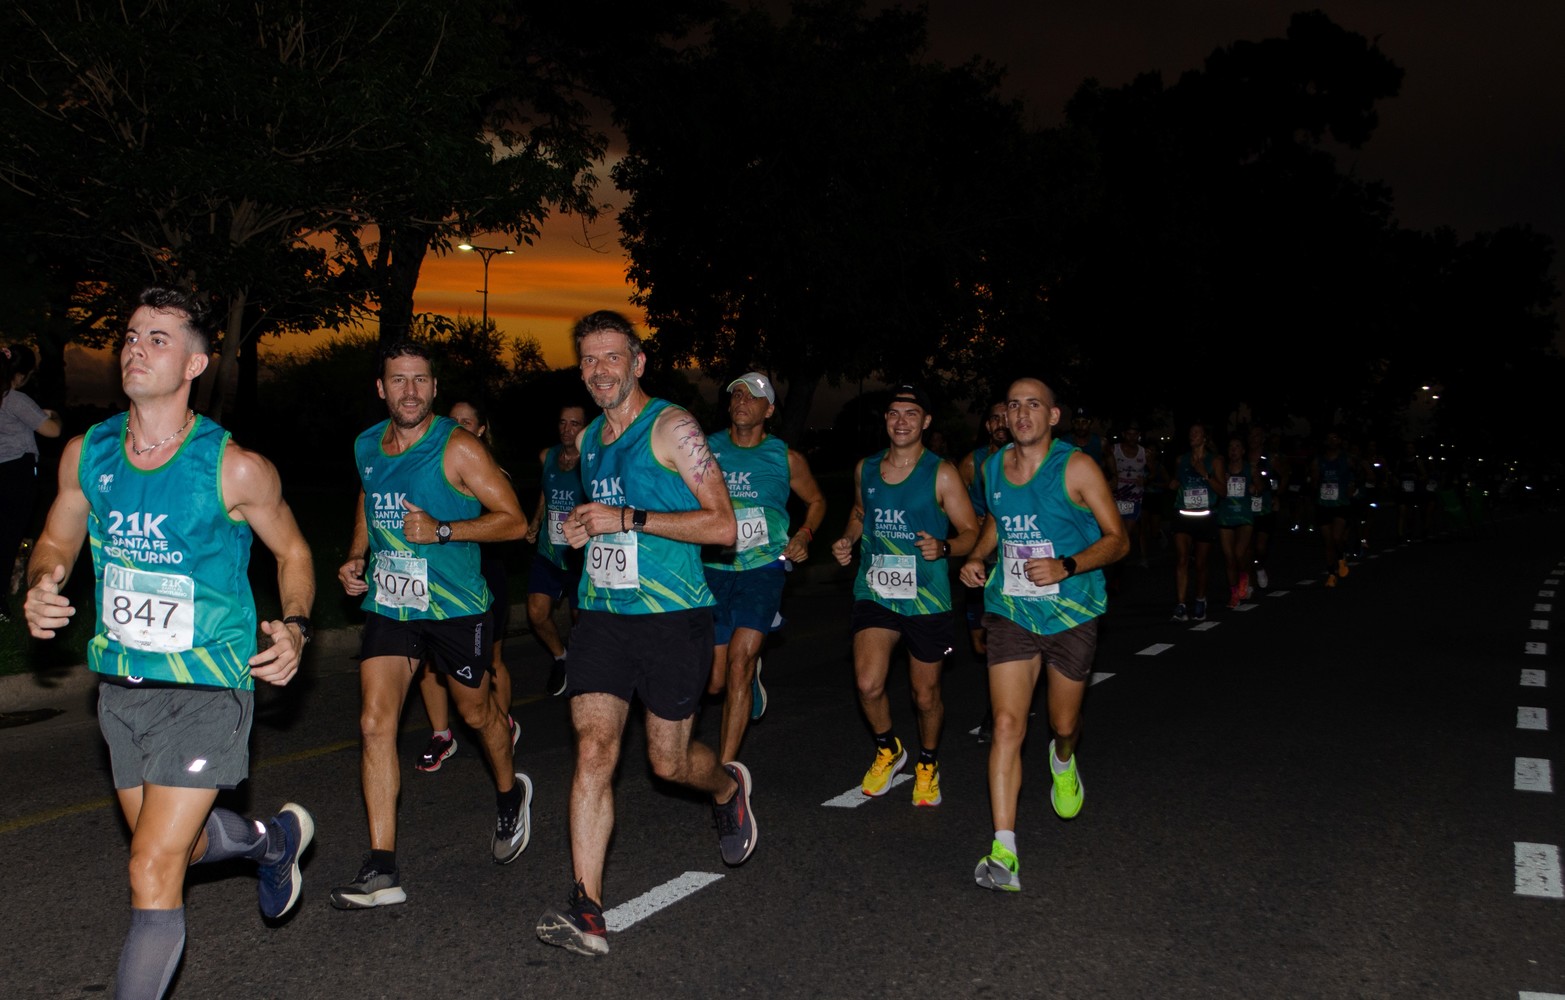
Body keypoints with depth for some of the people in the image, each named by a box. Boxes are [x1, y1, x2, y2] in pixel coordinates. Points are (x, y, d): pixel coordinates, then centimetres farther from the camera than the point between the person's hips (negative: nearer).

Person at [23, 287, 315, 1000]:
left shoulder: (235, 468, -13)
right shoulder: (86, 453, 0)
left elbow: (292, 552, 1)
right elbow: (57, 540, 15)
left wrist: (294, 627, -16)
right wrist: (40, 588, -6)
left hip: (207, 683, -6)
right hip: (120, 683, 6)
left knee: (153, 872, -9)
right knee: (179, 843, 22)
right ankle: (274, 837, 51)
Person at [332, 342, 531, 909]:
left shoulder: (457, 448, -12)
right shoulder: (367, 447, 5)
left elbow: (514, 522, -13)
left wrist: (441, 530, -23)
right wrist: (355, 559, 10)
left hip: (455, 607, -4)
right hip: (388, 605, 4)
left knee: (477, 712, 14)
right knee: (375, 725, -7)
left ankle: (510, 795, 46)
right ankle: (382, 870, -3)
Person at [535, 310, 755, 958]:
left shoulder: (671, 427, -7)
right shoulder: (588, 439, 14)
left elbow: (723, 526, -14)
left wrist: (629, 519, -18)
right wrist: (582, 529, 7)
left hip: (671, 618, -5)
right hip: (601, 614, 5)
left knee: (669, 763, 7)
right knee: (594, 749, -8)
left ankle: (730, 787, 42)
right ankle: (587, 911, -6)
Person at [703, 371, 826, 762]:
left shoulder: (785, 458, 5)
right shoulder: (706, 448, 6)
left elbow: (816, 501, 20)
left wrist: (804, 535, 2)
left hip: (763, 568, -2)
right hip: (712, 569, 2)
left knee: (738, 662, -16)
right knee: (713, 681, 4)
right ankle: (751, 676, 41)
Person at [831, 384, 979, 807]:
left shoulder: (941, 474, -6)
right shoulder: (865, 469, 6)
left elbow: (972, 533, -5)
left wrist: (943, 548, -25)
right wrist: (848, 540, 6)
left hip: (927, 598, -2)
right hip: (875, 593, 2)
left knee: (925, 695, 9)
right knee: (868, 685, -14)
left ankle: (927, 764, 37)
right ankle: (888, 749, 17)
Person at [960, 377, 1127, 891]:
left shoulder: (1076, 468, -9)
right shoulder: (994, 467, 4)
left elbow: (1118, 539, -8)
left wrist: (1066, 567, -23)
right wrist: (977, 557, 5)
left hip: (1071, 614, -2)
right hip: (1011, 612, 2)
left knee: (1064, 724, 14)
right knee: (1007, 724, -10)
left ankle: (1062, 761, 54)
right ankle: (1004, 853, -9)